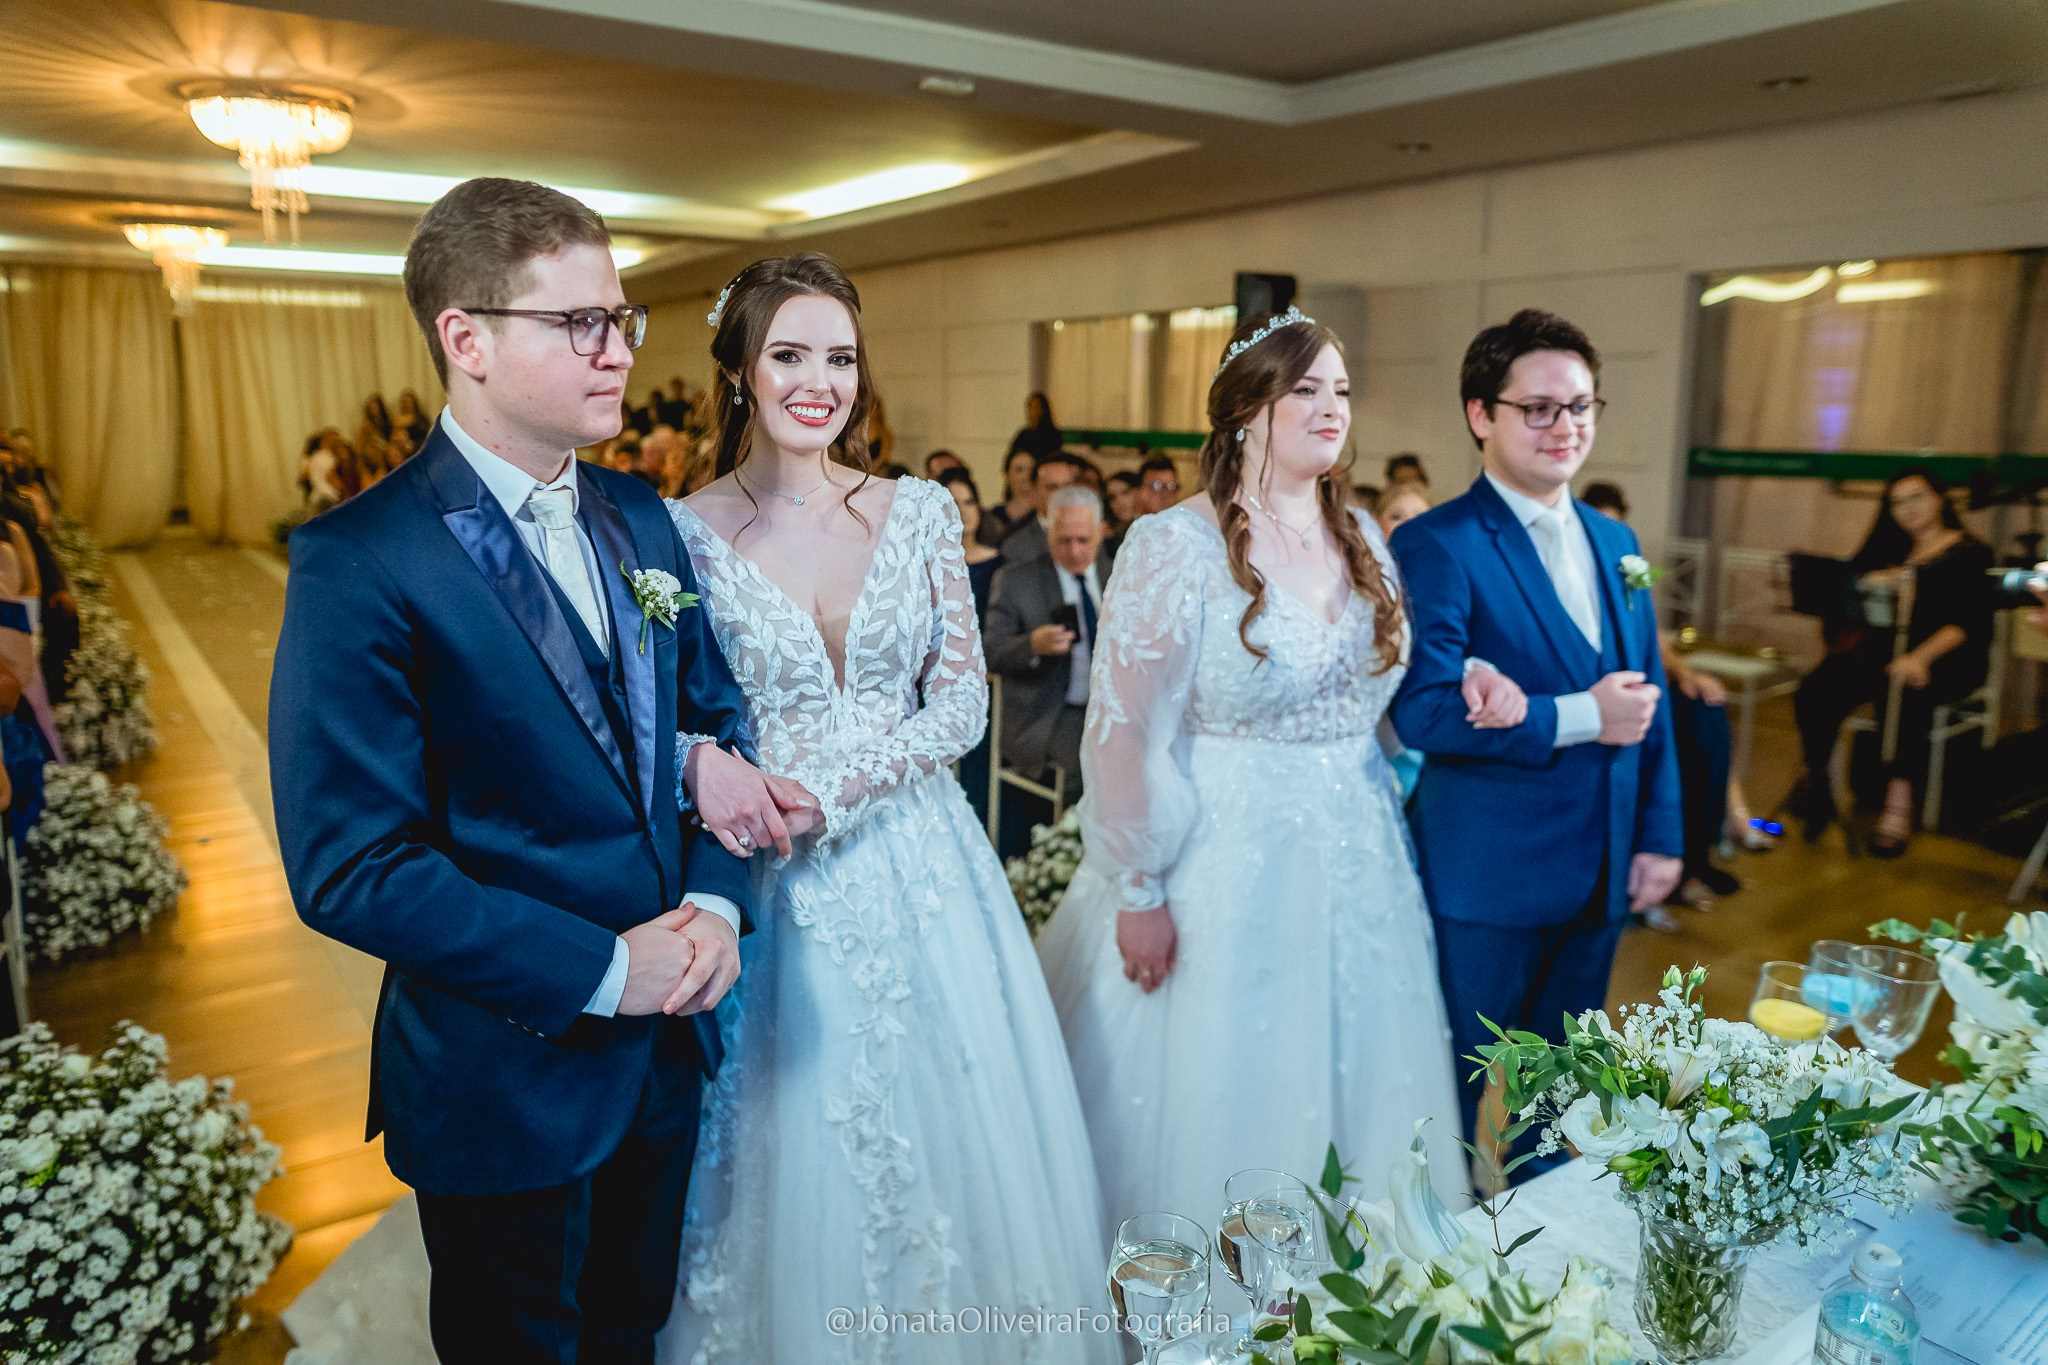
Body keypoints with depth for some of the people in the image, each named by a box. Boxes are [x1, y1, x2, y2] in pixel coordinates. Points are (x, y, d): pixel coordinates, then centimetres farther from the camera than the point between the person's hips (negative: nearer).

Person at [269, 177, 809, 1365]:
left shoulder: (642, 519, 2)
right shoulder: (360, 564, -19)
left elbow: (713, 710, 8)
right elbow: (348, 869, -21)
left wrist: (716, 899, -9)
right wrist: (601, 968, -21)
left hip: (670, 1042, 6)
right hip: (507, 1078, -5)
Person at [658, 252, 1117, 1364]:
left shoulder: (920, 512, 1)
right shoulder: (687, 532, -5)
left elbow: (964, 698, -2)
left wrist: (839, 780, -15)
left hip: (918, 866, 2)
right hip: (770, 883, -2)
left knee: (946, 1135, 15)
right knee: (791, 1157, 11)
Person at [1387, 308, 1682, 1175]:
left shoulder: (1615, 542, 10)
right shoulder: (1435, 545, -14)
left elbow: (1650, 700, 14)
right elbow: (1423, 711, -23)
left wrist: (1659, 836, 10)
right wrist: (1576, 718, -23)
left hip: (1601, 875, 7)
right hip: (1486, 876, -7)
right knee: (1453, 1078, 9)